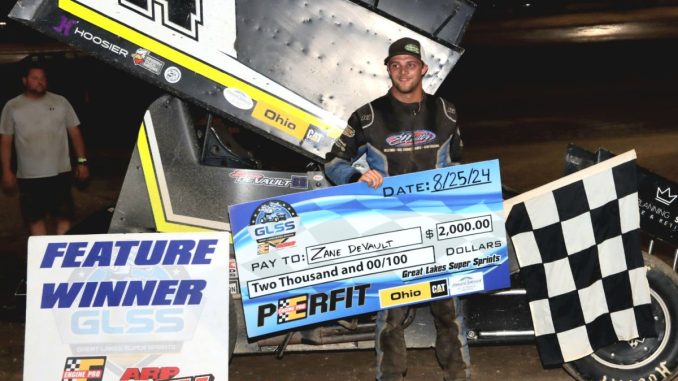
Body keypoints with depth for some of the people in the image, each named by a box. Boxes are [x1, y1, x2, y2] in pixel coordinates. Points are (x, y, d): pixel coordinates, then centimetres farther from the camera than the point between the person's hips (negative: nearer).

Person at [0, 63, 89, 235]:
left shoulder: (60, 102, 4)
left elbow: (75, 133, 6)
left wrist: (82, 161, 0)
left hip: (59, 173, 0)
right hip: (28, 176, 0)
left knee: (64, 216, 1)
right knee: (35, 218, 6)